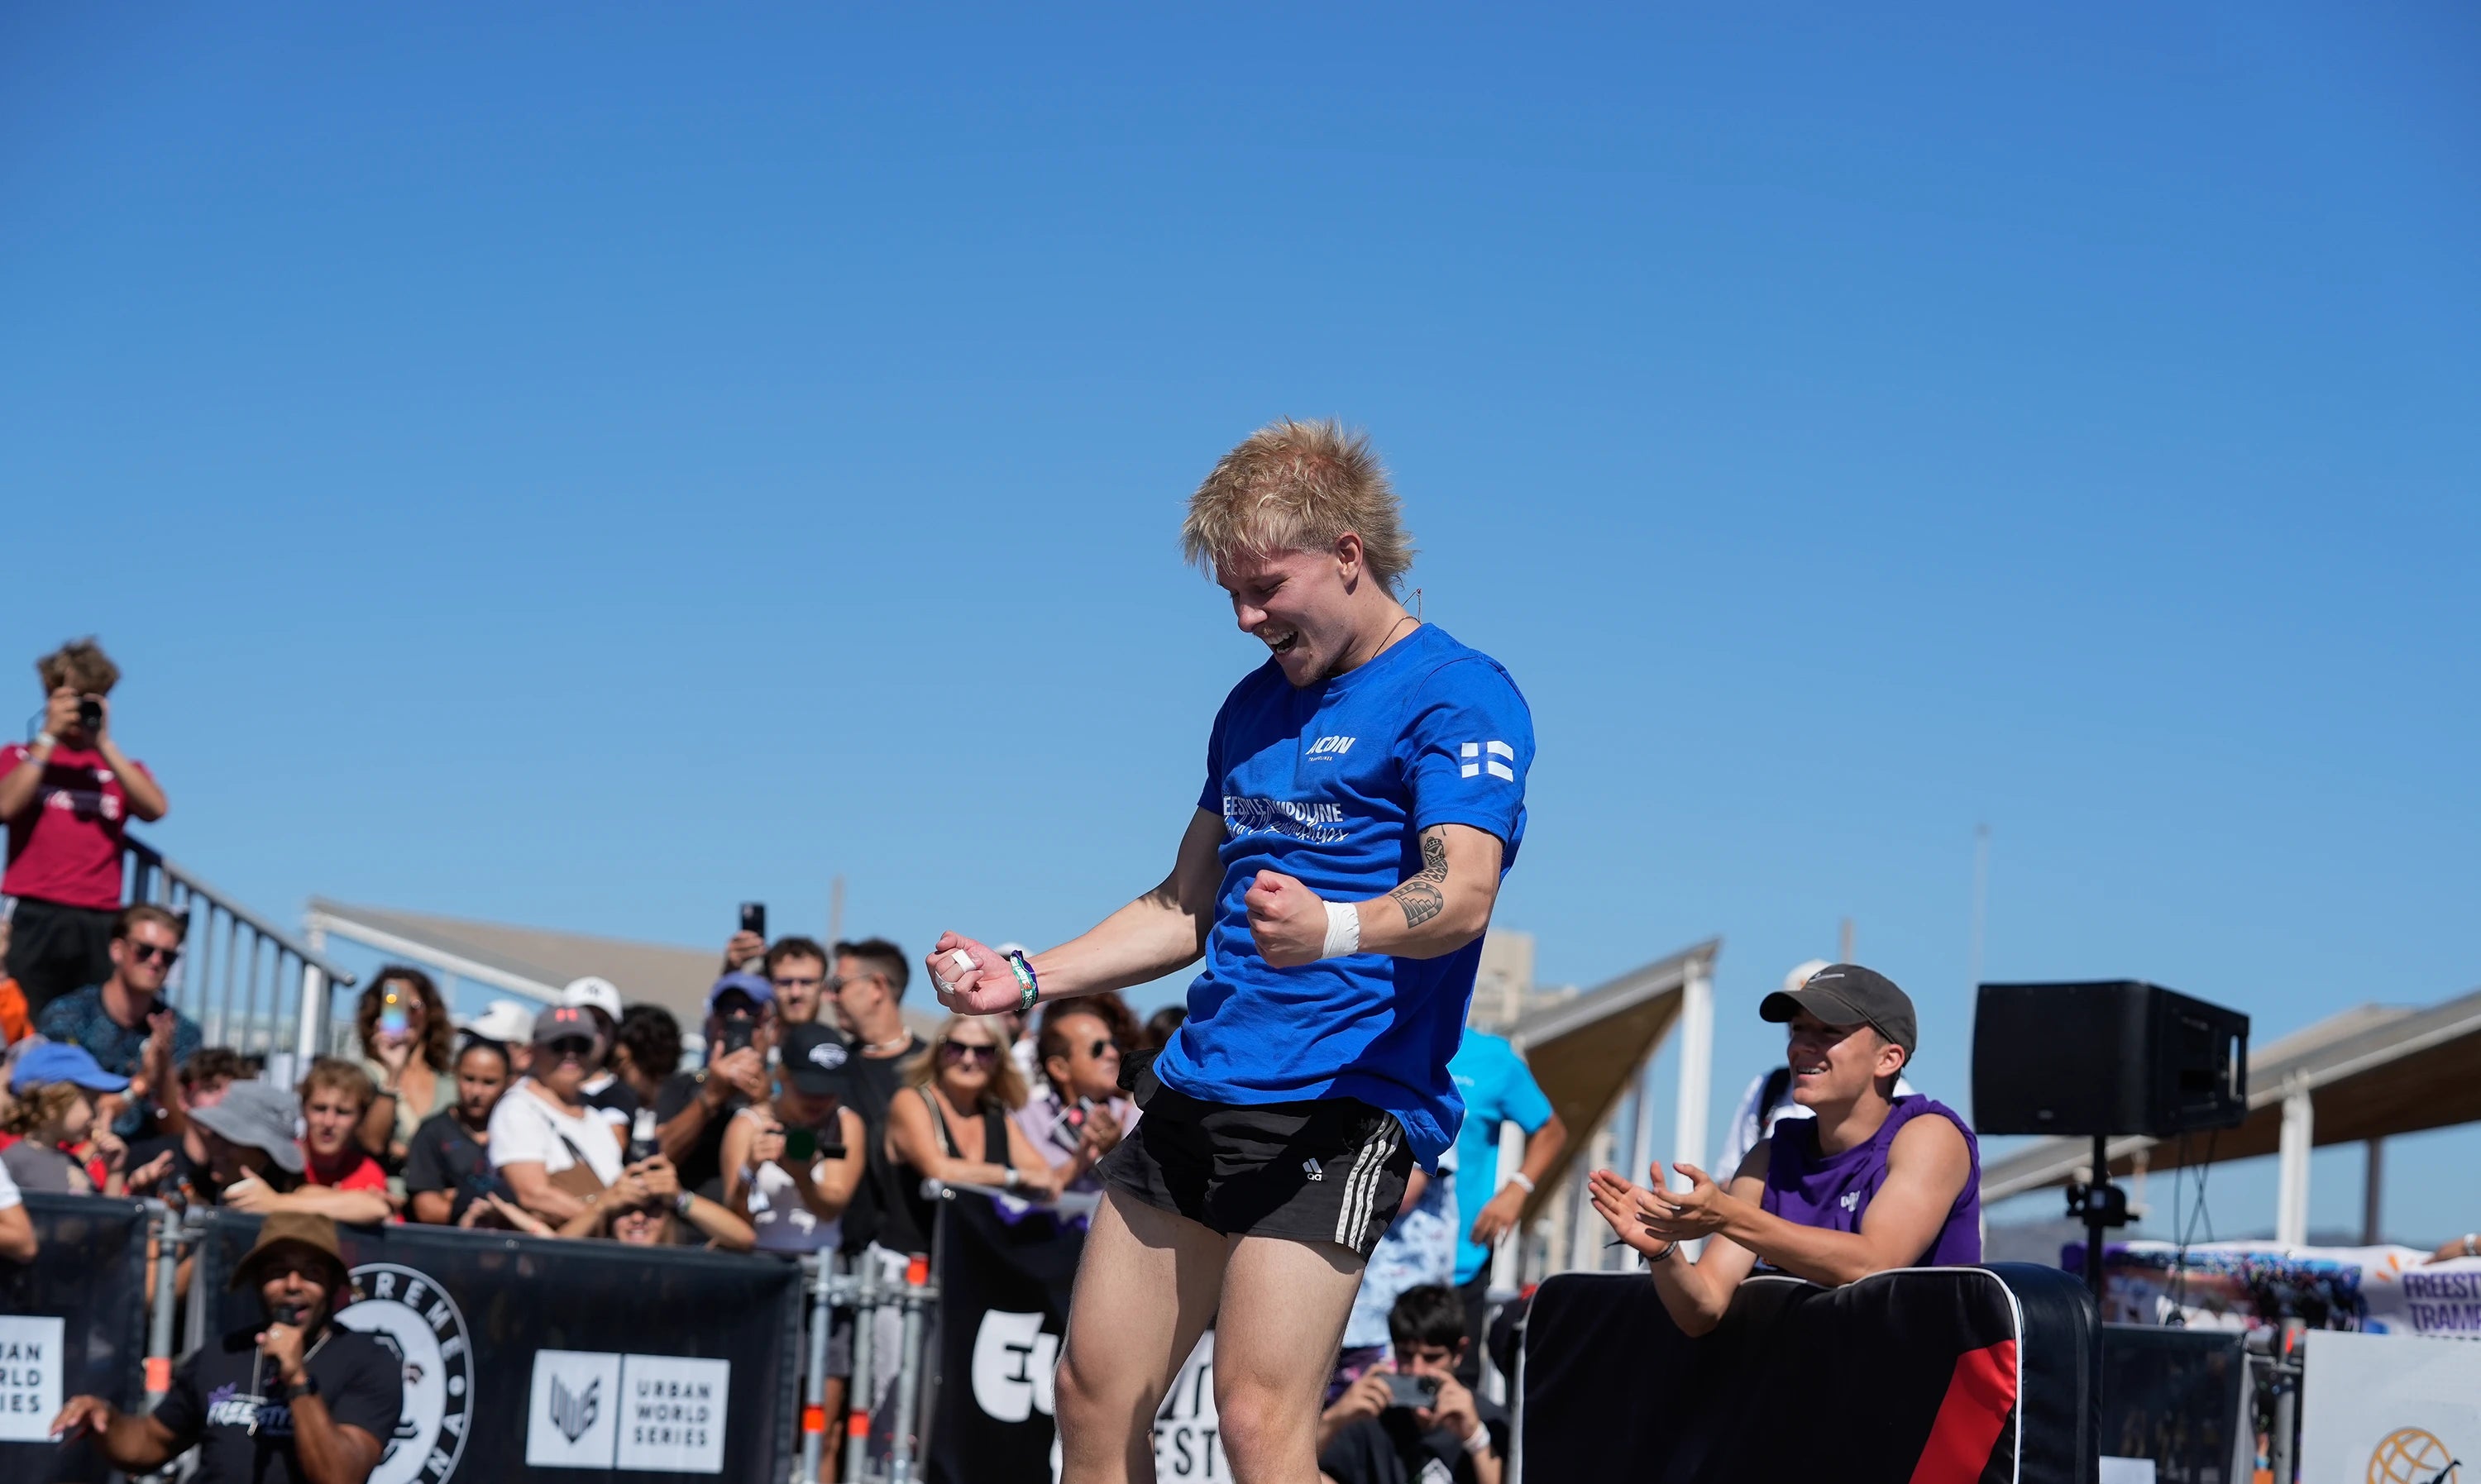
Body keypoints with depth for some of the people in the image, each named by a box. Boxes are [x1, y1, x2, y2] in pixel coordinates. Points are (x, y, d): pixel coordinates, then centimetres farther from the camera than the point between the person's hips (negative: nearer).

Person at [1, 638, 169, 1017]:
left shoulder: (120, 768, 19)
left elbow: (156, 808, -2)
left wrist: (104, 744, -4)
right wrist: (49, 736, -1)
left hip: (99, 925, 1)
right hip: (36, 919, -1)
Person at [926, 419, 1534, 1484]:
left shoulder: (1457, 697, -7)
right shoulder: (1255, 706, 19)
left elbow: (1463, 895, -22)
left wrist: (1332, 929, -42)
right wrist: (1025, 980, 16)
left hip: (1339, 1107, -8)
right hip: (1194, 1093, 8)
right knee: (1093, 1398, 7)